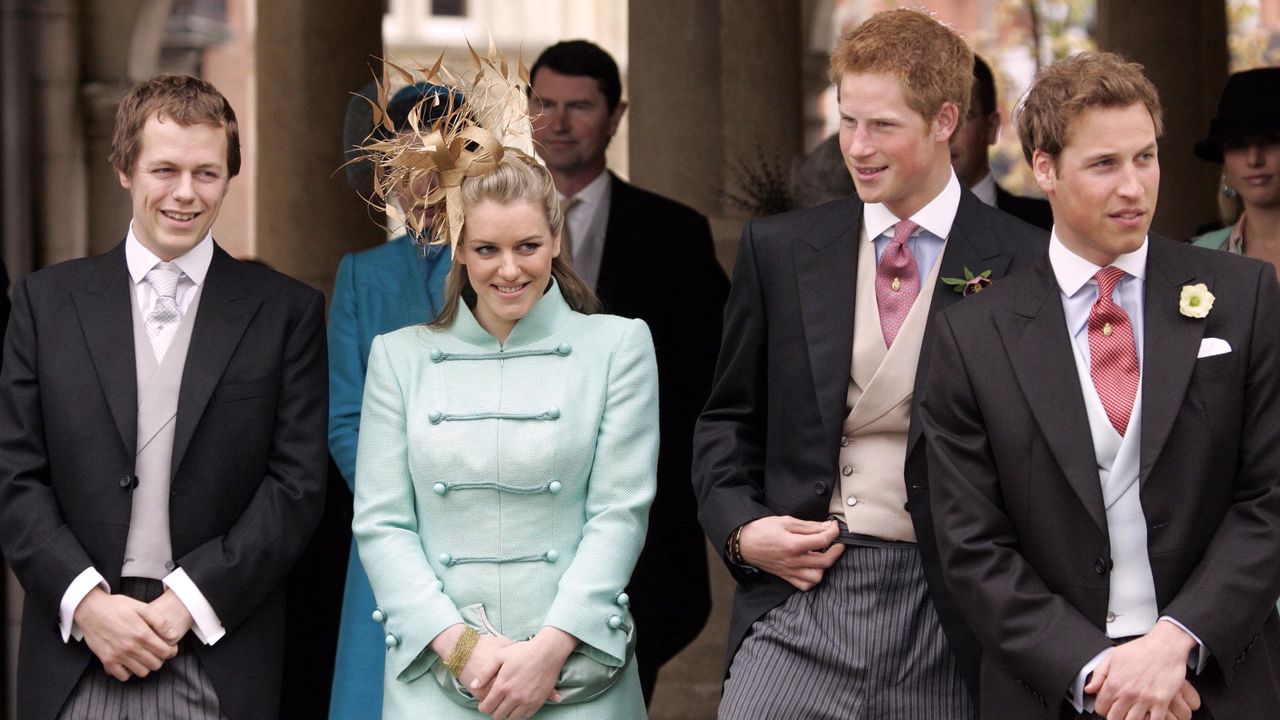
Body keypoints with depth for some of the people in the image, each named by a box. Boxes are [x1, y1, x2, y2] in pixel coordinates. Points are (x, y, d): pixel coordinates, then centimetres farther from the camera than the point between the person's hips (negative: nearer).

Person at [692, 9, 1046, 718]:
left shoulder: (1022, 265, -2)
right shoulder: (777, 249, 8)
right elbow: (728, 418, 15)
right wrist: (741, 529, -2)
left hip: (945, 617, -2)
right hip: (799, 590, 2)